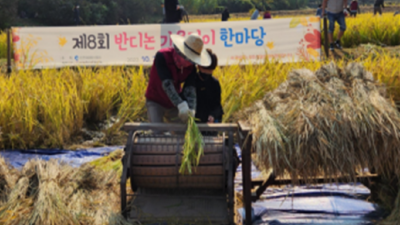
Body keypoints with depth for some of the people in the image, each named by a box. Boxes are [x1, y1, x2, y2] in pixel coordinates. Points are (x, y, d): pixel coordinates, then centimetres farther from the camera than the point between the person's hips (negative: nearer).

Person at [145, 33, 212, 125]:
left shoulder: (191, 67, -10)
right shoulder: (162, 56, -26)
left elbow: (190, 89, -17)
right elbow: (167, 84, -35)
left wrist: (191, 108, -36)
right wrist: (180, 104, -46)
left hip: (173, 105, 5)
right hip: (156, 102, -5)